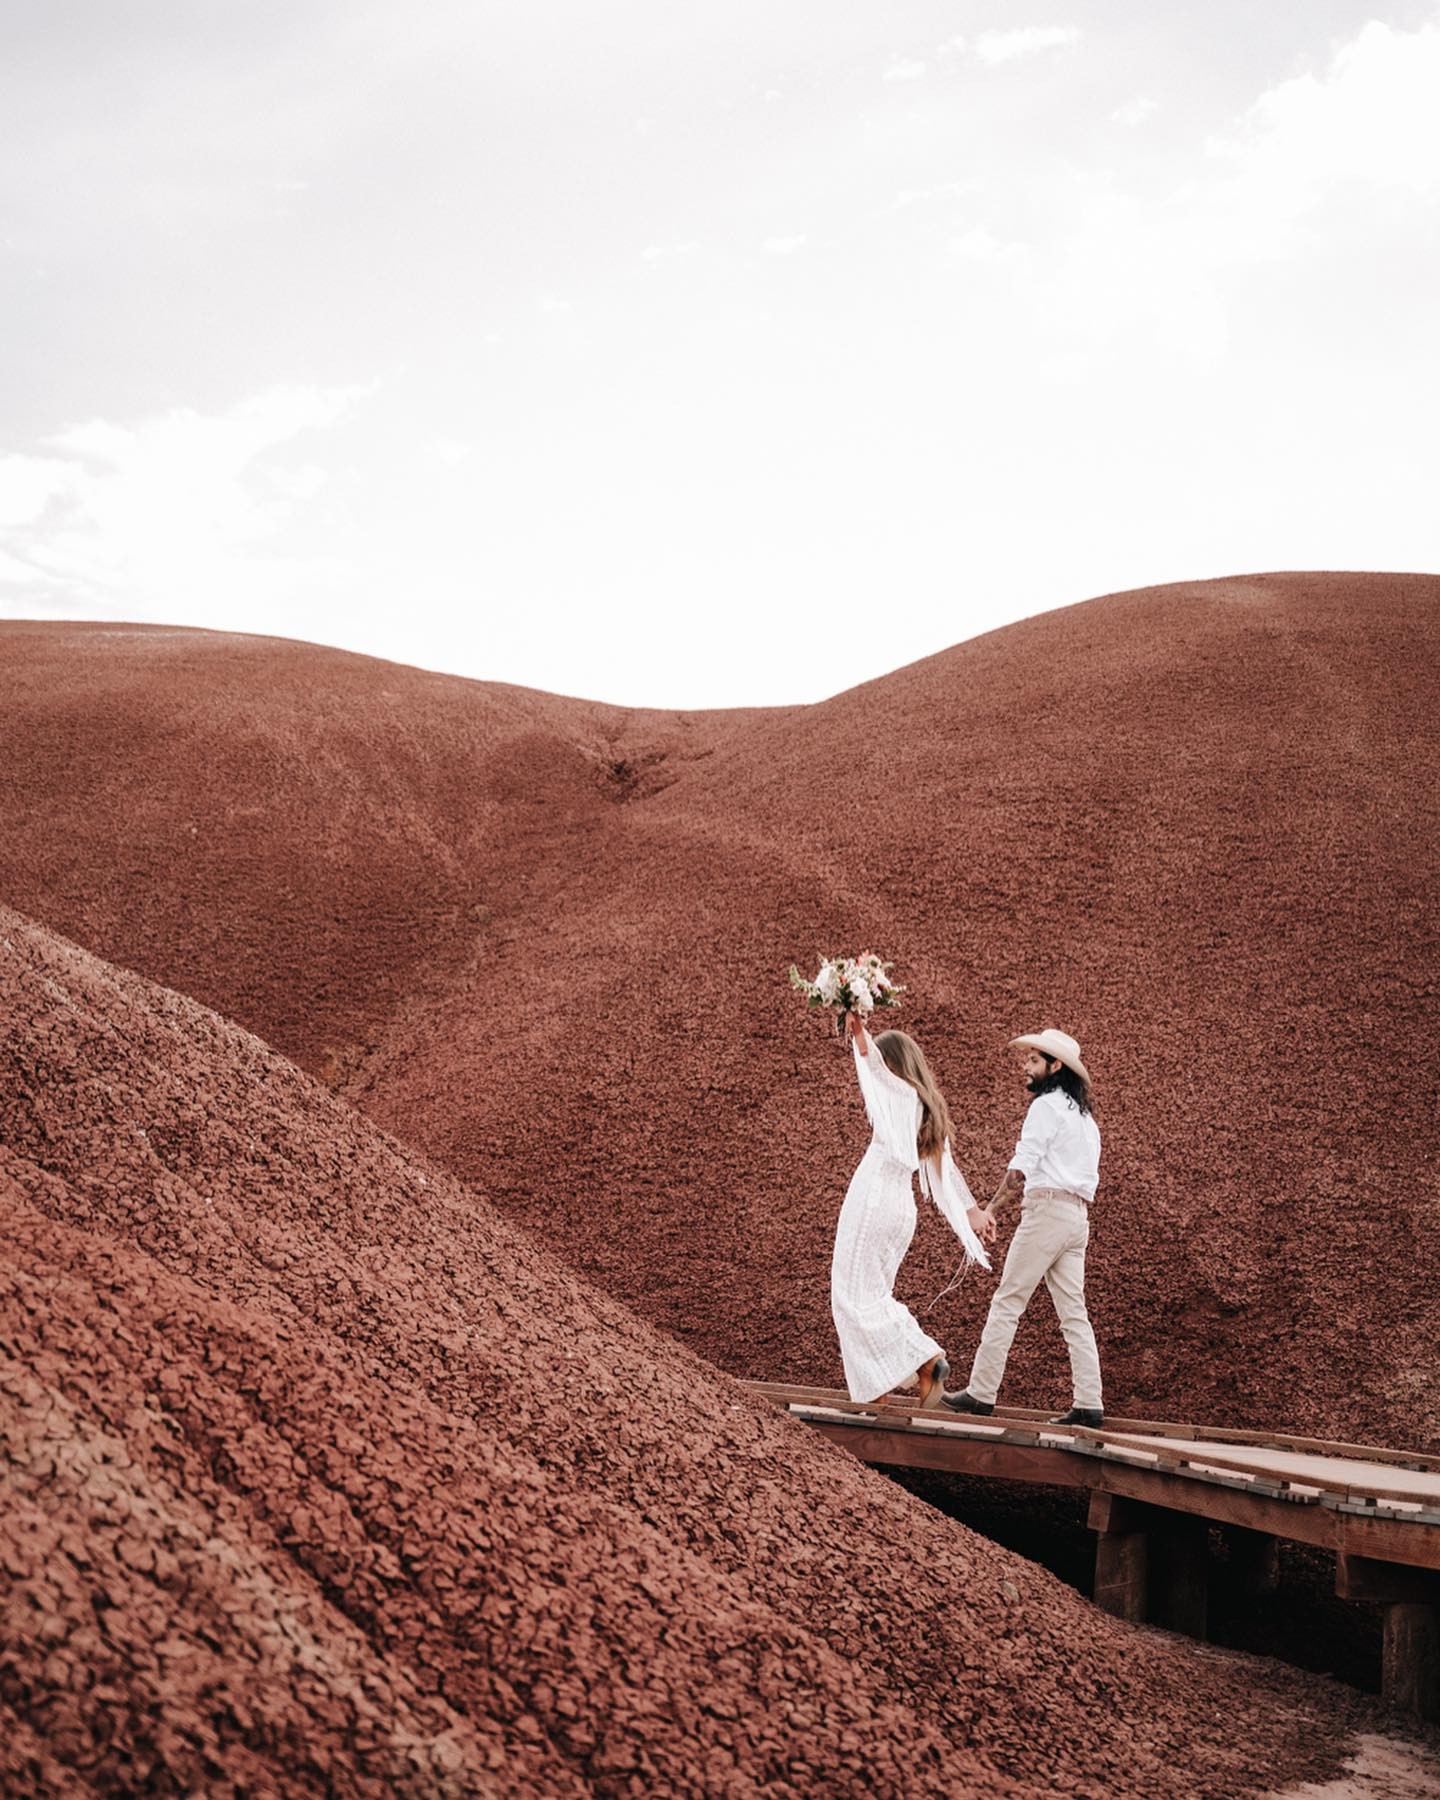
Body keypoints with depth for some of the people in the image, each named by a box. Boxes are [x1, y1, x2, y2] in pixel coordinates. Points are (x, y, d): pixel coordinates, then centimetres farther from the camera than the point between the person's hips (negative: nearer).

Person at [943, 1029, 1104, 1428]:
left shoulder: (1046, 1105, -7)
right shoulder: (1084, 1115, 22)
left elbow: (1021, 1167, -16)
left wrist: (991, 1207, -11)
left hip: (1047, 1209, -9)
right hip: (1078, 1215, 9)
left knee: (1007, 1302, -5)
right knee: (1073, 1312, 5)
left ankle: (981, 1393, -4)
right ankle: (1088, 1404, -1)